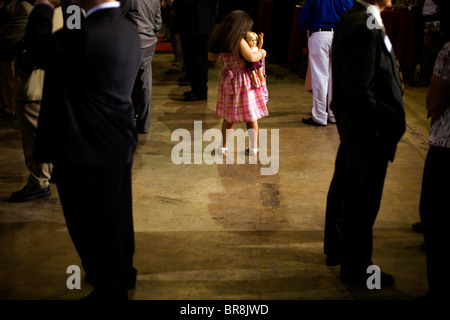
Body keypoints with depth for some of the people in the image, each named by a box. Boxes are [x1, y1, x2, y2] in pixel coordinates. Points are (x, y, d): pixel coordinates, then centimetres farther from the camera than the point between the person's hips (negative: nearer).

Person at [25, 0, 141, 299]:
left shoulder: (88, 34, -27)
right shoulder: (127, 30, 3)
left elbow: (41, 50, -12)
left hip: (88, 148, -9)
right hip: (118, 141, 10)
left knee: (94, 224, 6)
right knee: (117, 214, 24)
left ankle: (110, 291, 20)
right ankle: (122, 272, 42)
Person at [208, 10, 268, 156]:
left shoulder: (220, 41, 1)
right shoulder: (239, 41, -19)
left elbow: (211, 57, 14)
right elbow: (251, 57, -27)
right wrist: (261, 53, -9)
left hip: (228, 80, 6)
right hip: (243, 80, -6)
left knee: (228, 117, 17)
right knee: (251, 116, 8)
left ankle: (224, 146, 18)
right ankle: (253, 147, 15)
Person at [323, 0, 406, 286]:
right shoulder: (364, 28, -26)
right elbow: (359, 92, -27)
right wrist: (389, 121, -16)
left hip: (352, 126, 10)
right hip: (368, 132, -10)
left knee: (344, 189, 23)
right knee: (362, 199, 4)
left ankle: (336, 249, 41)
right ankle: (356, 268, 20)